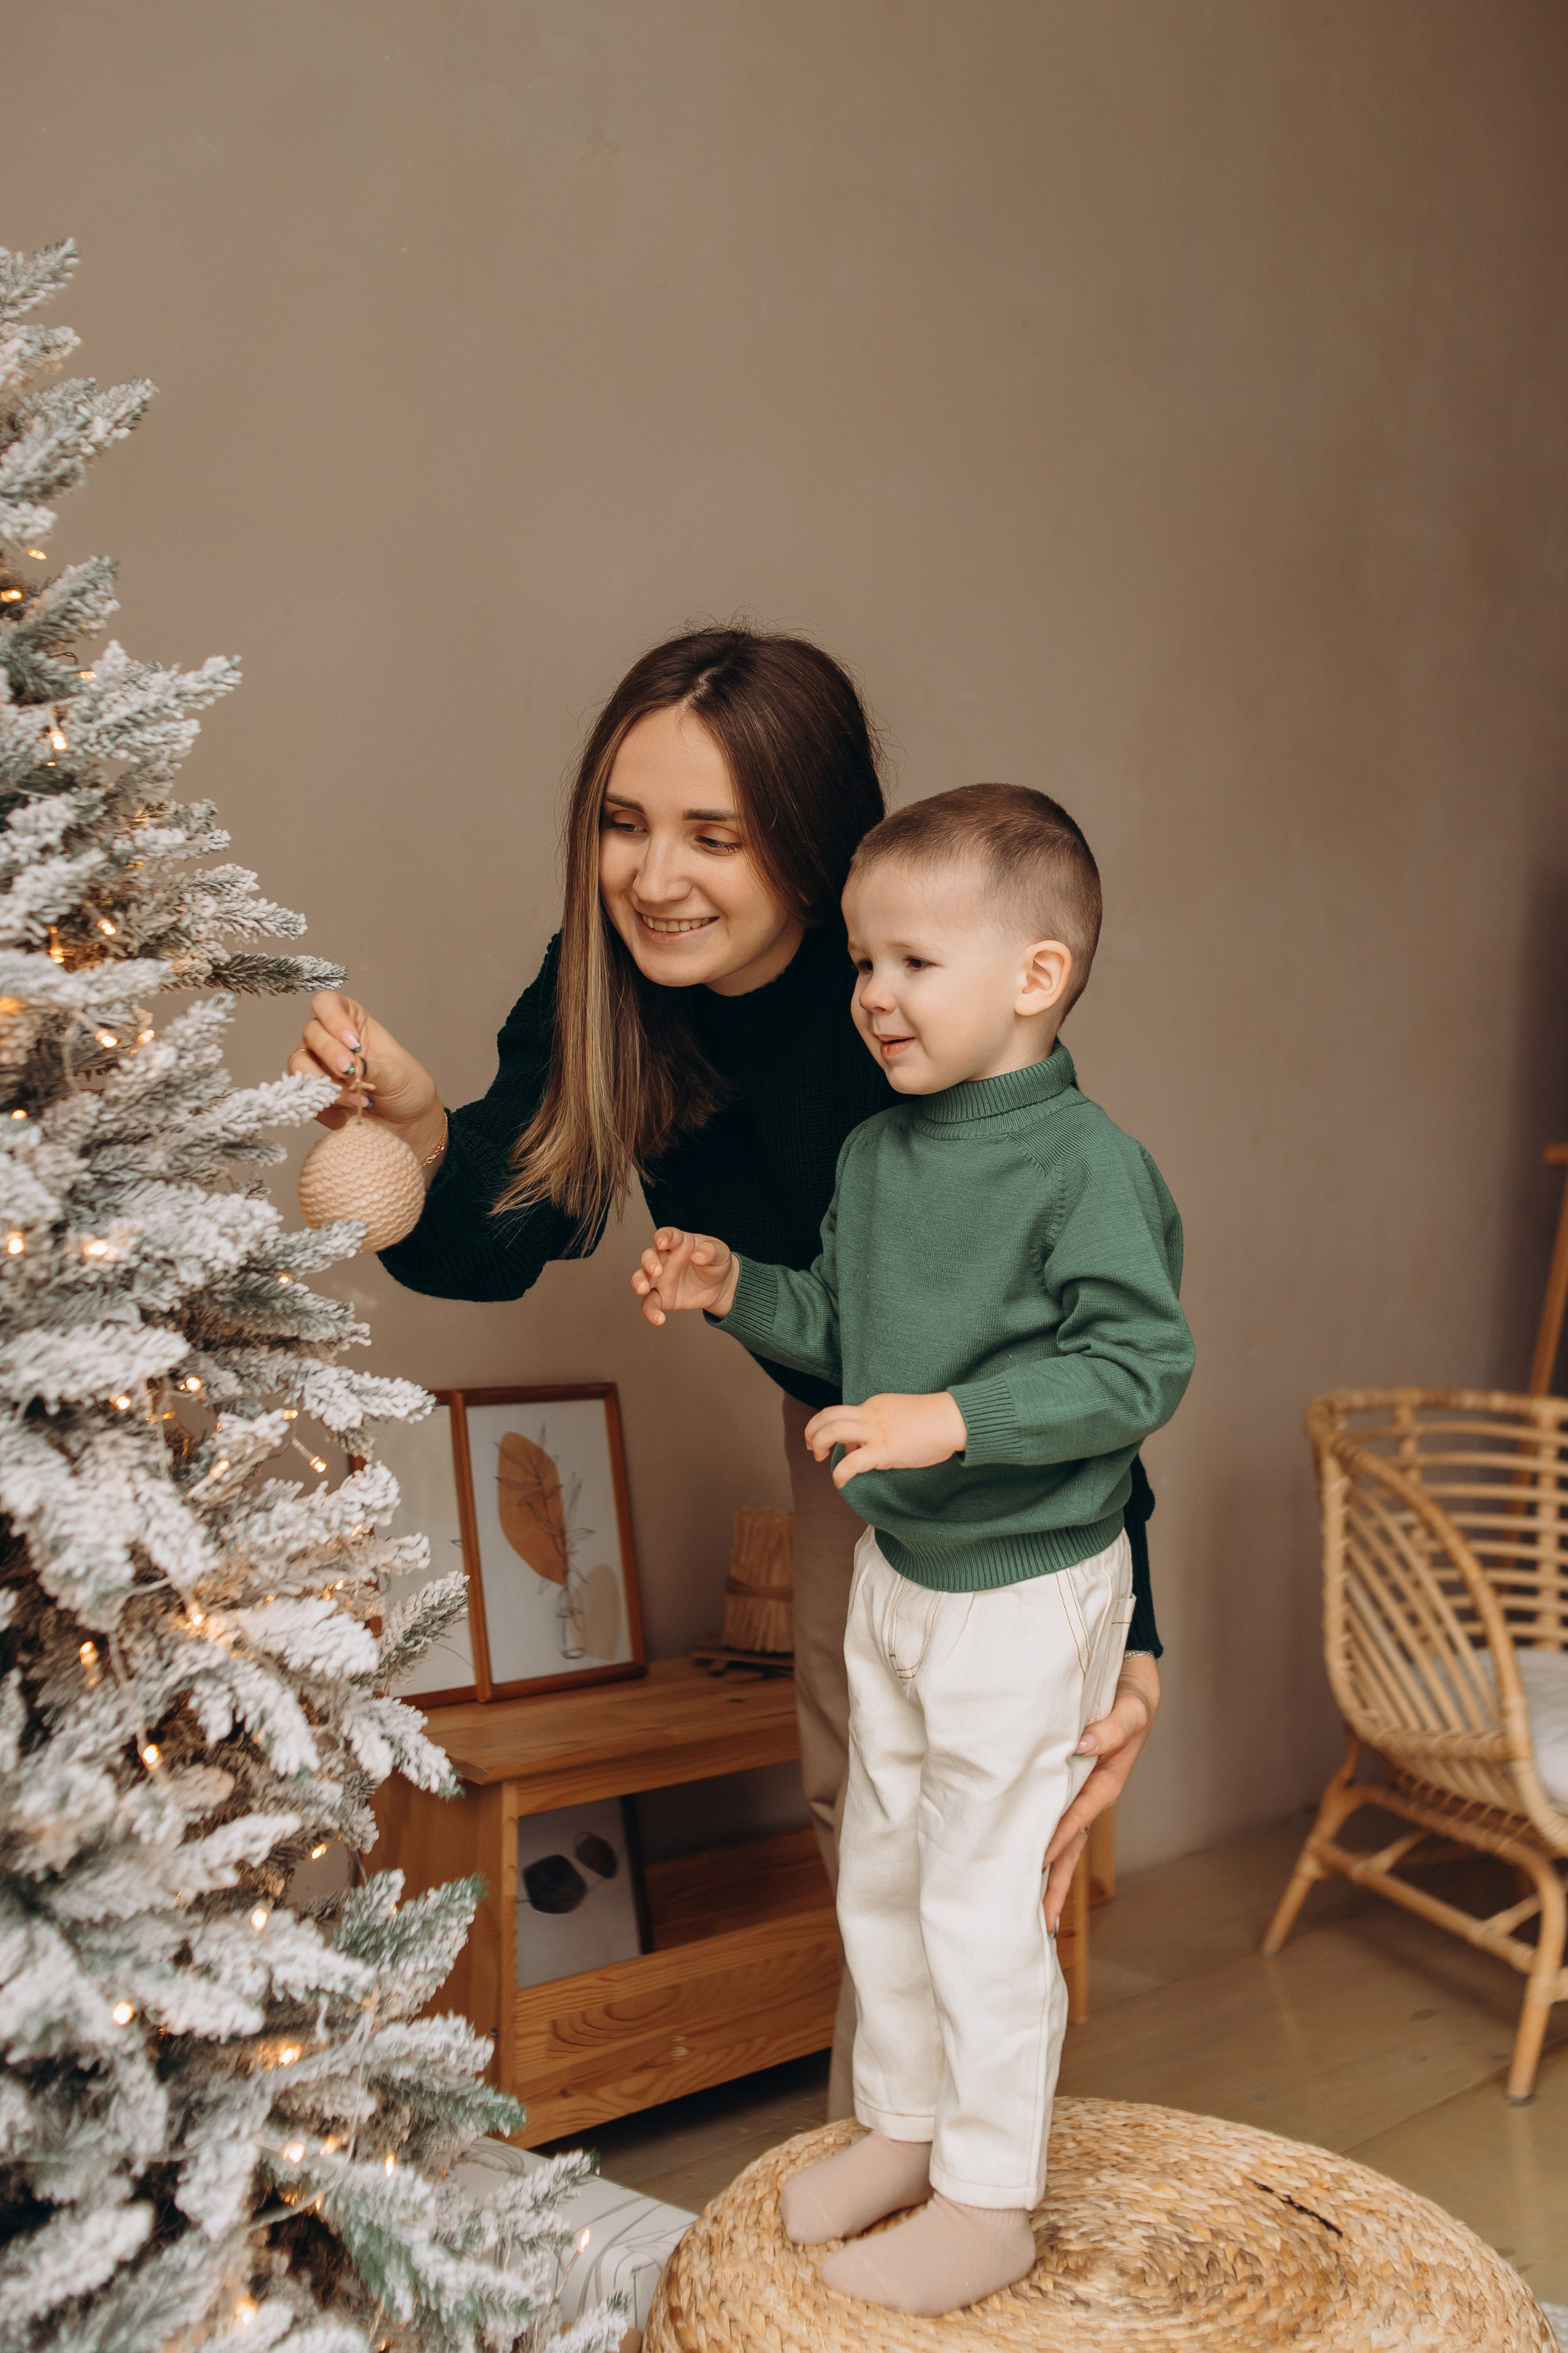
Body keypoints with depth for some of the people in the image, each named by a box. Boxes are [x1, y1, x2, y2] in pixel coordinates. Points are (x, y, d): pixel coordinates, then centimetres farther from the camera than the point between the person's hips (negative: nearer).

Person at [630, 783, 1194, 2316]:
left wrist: (957, 1419, -32)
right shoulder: (873, 1154, 3)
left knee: (982, 1897, 4)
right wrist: (735, 1290, -2)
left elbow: (1143, 1368, -24)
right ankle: (904, 2123, 41)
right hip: (892, 1570, 8)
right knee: (879, 1870, 20)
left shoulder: (1087, 1164, -21)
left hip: (1027, 1592, -8)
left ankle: (989, 2202, 25)